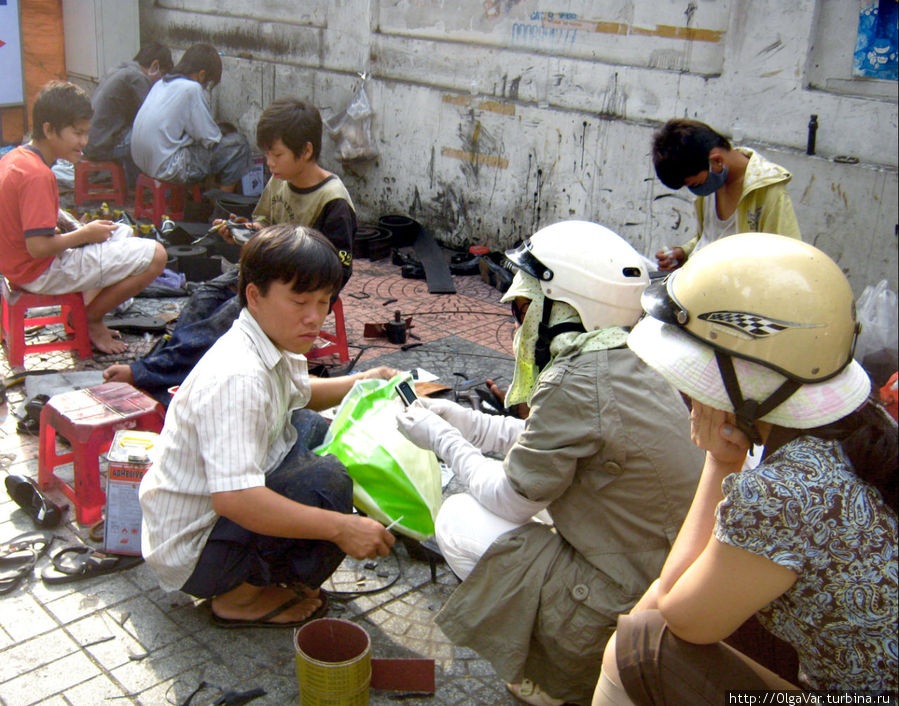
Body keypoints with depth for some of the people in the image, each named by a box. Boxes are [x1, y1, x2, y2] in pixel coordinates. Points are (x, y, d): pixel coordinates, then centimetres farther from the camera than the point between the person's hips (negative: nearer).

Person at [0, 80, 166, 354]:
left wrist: (71, 229, 6)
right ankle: (91, 320, 1)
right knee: (155, 255, -15)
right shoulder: (37, 175, -24)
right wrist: (85, 234, -14)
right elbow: (38, 247, -28)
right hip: (41, 273, -10)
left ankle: (84, 310, 16)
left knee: (121, 232, 26)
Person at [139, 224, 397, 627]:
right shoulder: (238, 378, -31)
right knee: (327, 481, -26)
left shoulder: (274, 345, 0)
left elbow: (299, 395, 24)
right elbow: (233, 498, -39)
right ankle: (243, 598, -3)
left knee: (312, 428, 19)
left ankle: (256, 572, 12)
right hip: (191, 553, -10)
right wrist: (341, 527, -36)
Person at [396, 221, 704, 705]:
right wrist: (466, 421, 16)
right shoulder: (633, 361, 3)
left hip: (627, 611, -9)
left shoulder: (575, 383, -23)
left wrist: (442, 440, 2)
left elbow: (511, 500, -12)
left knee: (459, 520, -1)